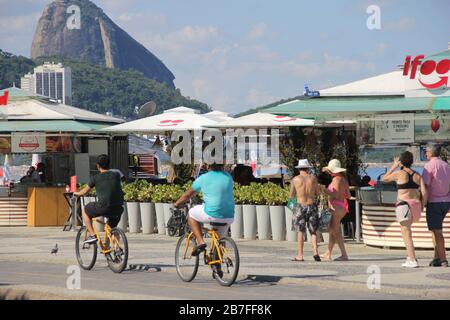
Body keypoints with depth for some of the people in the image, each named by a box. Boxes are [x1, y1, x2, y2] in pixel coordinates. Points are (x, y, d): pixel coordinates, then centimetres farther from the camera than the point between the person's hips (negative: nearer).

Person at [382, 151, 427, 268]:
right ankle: (410, 257, 19)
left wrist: (394, 166, 17)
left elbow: (384, 179, 10)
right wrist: (421, 207, 10)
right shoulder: (417, 175, 7)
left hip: (404, 204, -6)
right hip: (415, 205, 6)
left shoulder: (399, 174, -6)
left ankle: (413, 261, -13)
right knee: (406, 230, 24)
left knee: (406, 233, -5)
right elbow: (424, 193, 1)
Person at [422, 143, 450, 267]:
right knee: (435, 230, 16)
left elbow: (425, 186, -16)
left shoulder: (429, 166, -11)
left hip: (434, 202, -7)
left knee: (437, 231, -4)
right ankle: (437, 258, 12)